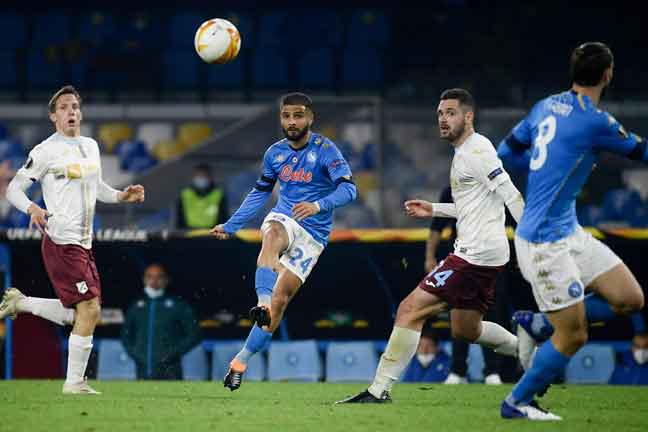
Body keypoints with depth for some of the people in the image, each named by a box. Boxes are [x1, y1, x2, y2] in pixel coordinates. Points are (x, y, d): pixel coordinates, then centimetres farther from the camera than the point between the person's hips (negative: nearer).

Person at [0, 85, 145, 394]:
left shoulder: (91, 146, 15)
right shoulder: (46, 151, -6)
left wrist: (121, 196, 9)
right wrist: (32, 208, -25)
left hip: (83, 243, 8)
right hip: (61, 240, -8)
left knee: (81, 314, 10)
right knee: (89, 308, -14)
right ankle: (74, 382, -6)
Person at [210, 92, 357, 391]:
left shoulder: (324, 150, -9)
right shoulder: (275, 153, 7)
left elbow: (348, 189, -22)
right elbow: (260, 193, 22)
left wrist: (319, 205, -40)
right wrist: (230, 226, 20)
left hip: (313, 235, -3)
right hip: (283, 220, 3)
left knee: (281, 299, -12)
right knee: (273, 237, -37)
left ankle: (241, 362, -5)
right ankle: (262, 303, -55)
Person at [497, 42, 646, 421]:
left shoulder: (548, 107, 6)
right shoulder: (594, 121, -19)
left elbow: (507, 151, 16)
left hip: (570, 231, 9)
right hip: (545, 242, -9)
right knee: (573, 336, -2)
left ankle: (537, 325, 17)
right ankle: (517, 403, 15)